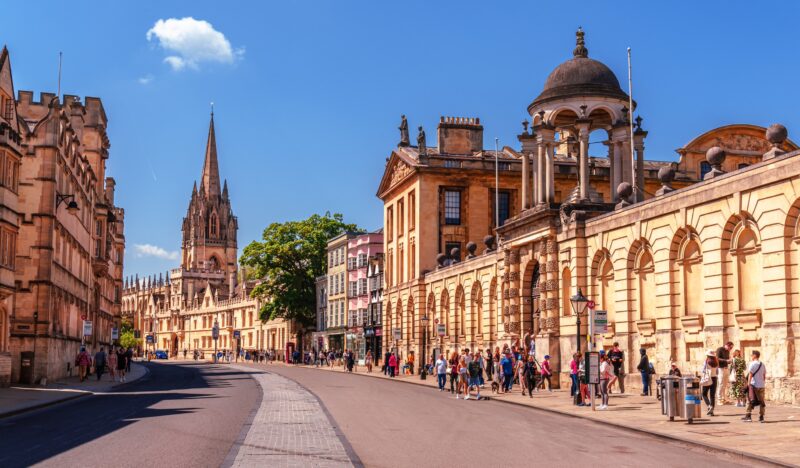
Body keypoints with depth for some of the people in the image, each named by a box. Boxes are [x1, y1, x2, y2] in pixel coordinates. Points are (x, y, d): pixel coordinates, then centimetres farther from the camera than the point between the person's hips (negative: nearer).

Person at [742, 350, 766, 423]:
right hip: (761, 386, 6)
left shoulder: (752, 364, -9)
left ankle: (748, 416, -1)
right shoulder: (762, 365, 12)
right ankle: (761, 417, 8)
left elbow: (750, 375, -13)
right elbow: (764, 376, 15)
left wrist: (748, 384, -12)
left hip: (753, 385, -6)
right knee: (761, 401, 8)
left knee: (750, 401, 1)